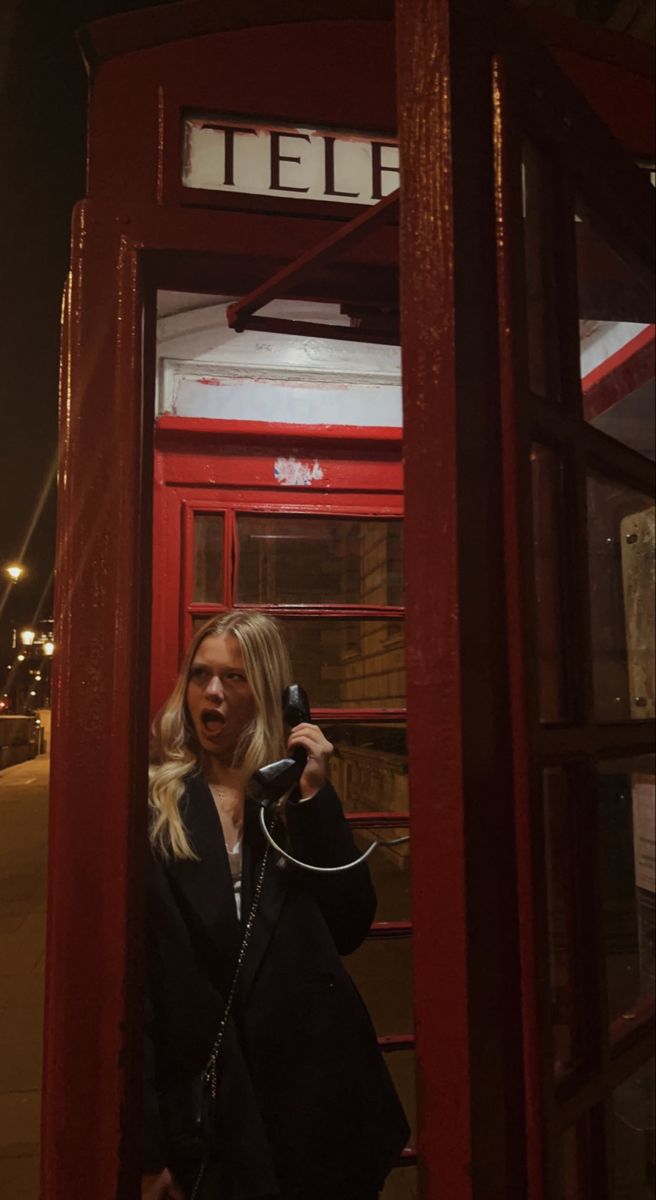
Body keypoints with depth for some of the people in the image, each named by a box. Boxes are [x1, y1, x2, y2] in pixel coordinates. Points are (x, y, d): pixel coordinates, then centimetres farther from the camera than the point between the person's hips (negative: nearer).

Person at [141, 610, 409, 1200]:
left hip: (317, 1083, 3)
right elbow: (134, 976, -8)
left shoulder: (296, 797, 3)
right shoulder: (152, 805, -6)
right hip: (207, 1105, -2)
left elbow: (349, 929, -3)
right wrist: (147, 1150, -9)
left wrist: (317, 798, -11)